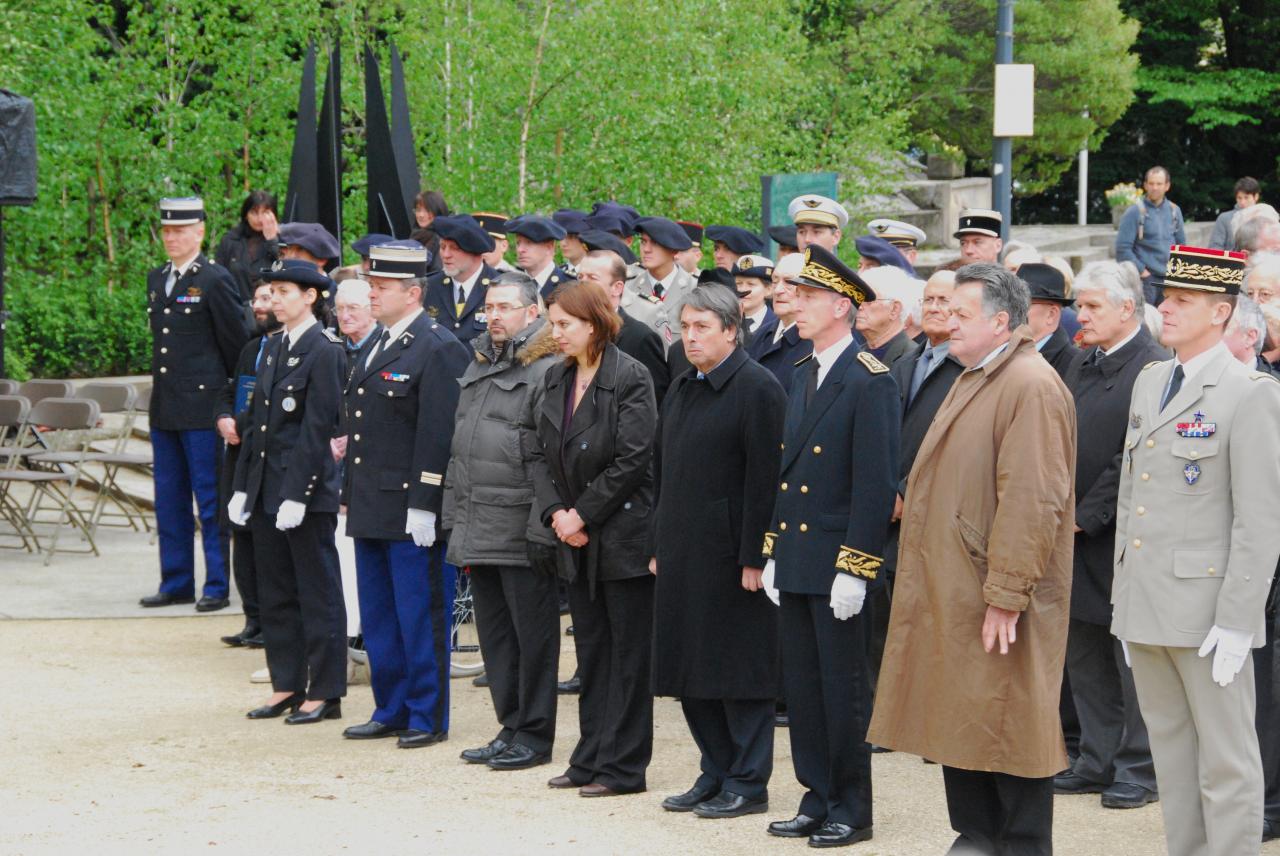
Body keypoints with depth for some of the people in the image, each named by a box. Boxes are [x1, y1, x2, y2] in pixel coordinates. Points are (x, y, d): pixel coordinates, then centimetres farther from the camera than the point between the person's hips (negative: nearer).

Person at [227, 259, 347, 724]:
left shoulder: (324, 350, -12)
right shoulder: (275, 348, 13)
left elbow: (316, 428, -16)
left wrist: (296, 494, -19)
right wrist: (243, 486, 12)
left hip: (307, 487, -8)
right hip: (267, 487, 8)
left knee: (318, 593, 0)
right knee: (275, 592, 12)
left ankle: (324, 692, 6)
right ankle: (287, 685, 21)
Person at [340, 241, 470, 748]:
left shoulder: (438, 350, -13)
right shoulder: (376, 345, 16)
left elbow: (438, 434, -18)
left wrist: (423, 505, -21)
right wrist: (351, 495, 18)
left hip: (412, 509, -9)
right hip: (371, 509, 9)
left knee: (419, 617, -1)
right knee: (378, 618, 14)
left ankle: (428, 717, 7)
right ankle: (391, 711, 24)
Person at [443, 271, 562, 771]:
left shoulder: (547, 372, -10)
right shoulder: (479, 367, 17)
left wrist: (544, 531, -18)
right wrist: (453, 517, 18)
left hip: (521, 535, -8)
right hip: (478, 532, 8)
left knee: (532, 633, -1)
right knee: (494, 633, 12)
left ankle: (535, 735, 7)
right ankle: (511, 728, 20)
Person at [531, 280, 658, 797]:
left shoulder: (630, 378, -12)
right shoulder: (555, 381, 10)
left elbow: (632, 459, -16)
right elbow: (541, 455, 9)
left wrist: (582, 514, -14)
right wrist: (556, 513, -5)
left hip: (623, 532, -7)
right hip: (576, 538, 7)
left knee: (627, 654, -1)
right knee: (591, 651, 12)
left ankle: (622, 766, 3)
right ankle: (591, 759, 18)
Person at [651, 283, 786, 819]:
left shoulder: (757, 389, -12)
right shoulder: (682, 389, 15)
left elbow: (764, 479, -16)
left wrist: (753, 557, -19)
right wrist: (660, 547, 15)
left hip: (731, 554, -8)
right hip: (683, 553, 8)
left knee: (738, 670, -2)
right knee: (692, 668, 12)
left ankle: (747, 784, 6)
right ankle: (715, 774, 22)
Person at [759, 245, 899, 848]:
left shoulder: (868, 382, -13)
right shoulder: (802, 378, 13)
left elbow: (877, 483, -16)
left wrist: (853, 568, -19)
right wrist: (773, 554, 13)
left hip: (835, 565, -8)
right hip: (793, 561, 8)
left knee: (843, 687, 1)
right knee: (802, 685, 12)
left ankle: (852, 809, 10)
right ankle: (817, 798, 22)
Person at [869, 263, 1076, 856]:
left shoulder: (1031, 386, -17)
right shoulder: (971, 381, 16)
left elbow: (1032, 500, -22)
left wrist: (1006, 595, -23)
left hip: (995, 600, -10)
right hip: (950, 592, 10)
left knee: (1009, 723, -1)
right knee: (959, 717, 14)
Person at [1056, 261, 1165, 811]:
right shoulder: (1082, 368, 13)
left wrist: (1086, 516, -16)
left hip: (1121, 539, -8)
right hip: (1077, 538, 8)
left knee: (1132, 660, 0)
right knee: (1085, 658, 13)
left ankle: (1138, 770, 8)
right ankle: (1098, 761, 22)